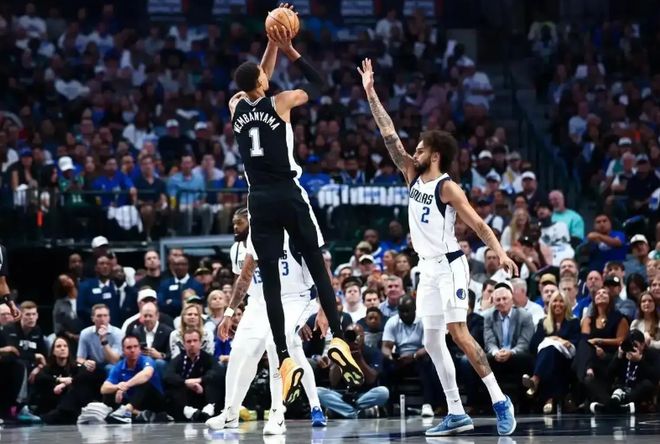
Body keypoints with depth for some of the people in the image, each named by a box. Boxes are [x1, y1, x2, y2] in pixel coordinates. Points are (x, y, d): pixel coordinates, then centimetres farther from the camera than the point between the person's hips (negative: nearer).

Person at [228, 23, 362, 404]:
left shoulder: (236, 107, 6)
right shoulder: (280, 102, -4)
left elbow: (256, 84, 28)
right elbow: (319, 85, 11)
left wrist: (272, 45, 24)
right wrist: (290, 50, 11)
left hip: (260, 201, 3)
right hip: (289, 196, -3)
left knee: (271, 280, -1)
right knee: (318, 266, 5)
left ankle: (285, 359, -8)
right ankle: (338, 339, -7)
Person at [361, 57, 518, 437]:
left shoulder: (448, 187, -11)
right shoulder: (413, 175, 9)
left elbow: (478, 224, -14)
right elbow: (390, 135, 8)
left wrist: (501, 253, -28)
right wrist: (371, 94, 5)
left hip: (449, 266, -8)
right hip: (428, 268, 8)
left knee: (458, 333, -15)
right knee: (432, 341, 5)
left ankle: (500, 401, -12)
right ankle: (457, 413, 7)